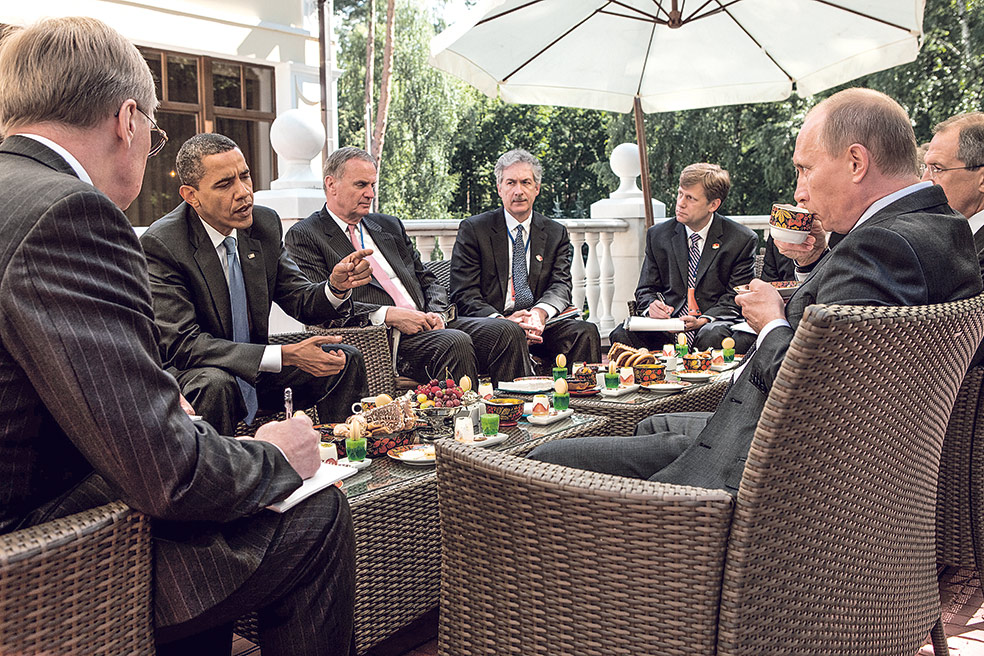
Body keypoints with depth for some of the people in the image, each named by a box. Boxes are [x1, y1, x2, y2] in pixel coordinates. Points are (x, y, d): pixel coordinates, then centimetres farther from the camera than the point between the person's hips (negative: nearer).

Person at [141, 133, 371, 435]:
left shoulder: (265, 223, -2)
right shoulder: (159, 244, -20)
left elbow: (301, 302, 4)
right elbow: (183, 344, -25)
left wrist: (336, 286, -22)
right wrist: (286, 355, -32)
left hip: (255, 372, 6)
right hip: (187, 374, -6)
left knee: (347, 359, -5)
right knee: (215, 383, -37)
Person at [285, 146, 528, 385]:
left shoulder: (389, 225, 24)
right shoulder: (303, 236, 4)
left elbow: (429, 281, 23)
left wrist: (435, 313, 0)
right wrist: (387, 315, -17)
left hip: (424, 323, 7)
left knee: (507, 331, -16)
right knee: (455, 342, -33)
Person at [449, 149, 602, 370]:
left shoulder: (556, 233, 15)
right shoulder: (473, 229, 4)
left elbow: (560, 285, 3)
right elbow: (464, 294, -3)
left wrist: (540, 312, -22)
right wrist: (503, 321, -22)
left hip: (541, 322, 3)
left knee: (586, 331, -24)